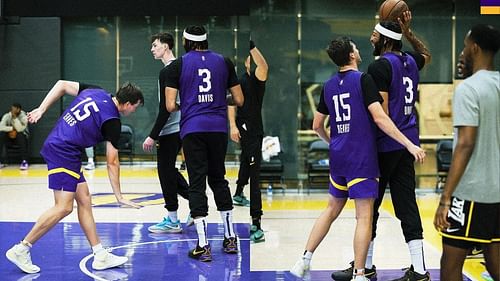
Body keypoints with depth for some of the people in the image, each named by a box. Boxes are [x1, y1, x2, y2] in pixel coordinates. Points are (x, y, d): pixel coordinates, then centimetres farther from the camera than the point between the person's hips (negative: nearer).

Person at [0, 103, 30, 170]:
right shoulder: (7, 116, -8)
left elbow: (20, 129, -31)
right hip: (10, 136, 3)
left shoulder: (24, 117, -16)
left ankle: (24, 161, -34)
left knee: (20, 135, -37)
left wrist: (15, 117, -33)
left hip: (21, 137, -3)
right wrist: (12, 128, -26)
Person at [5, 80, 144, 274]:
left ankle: (100, 256, 9)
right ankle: (20, 250, -3)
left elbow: (62, 85, 14)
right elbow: (112, 163, -8)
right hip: (64, 152, -10)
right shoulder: (112, 121, -12)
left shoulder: (95, 92, 9)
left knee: (84, 201, 8)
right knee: (64, 207, -10)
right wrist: (119, 197, -1)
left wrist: (41, 109, 15)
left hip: (56, 146, 10)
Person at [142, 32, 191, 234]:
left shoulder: (167, 72, -16)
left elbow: (165, 107, -21)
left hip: (170, 130, -9)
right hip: (179, 128, 9)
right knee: (169, 170, 19)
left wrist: (153, 136, -20)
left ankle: (172, 221, 5)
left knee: (166, 171, -1)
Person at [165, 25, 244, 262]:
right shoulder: (224, 62, 8)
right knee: (218, 179, 17)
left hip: (192, 129, -3)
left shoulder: (177, 65, 2)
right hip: (218, 127, 3)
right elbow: (239, 101, 9)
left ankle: (203, 246, -4)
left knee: (197, 184, 0)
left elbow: (170, 106, -4)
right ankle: (230, 238, 20)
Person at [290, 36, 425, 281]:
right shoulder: (363, 79, -9)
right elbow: (379, 118, -17)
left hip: (338, 157, 7)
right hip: (361, 157, -7)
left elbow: (317, 125, 16)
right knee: (364, 216, -2)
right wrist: (409, 144, -15)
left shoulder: (329, 86, 10)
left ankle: (304, 260, 18)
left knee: (332, 209, 19)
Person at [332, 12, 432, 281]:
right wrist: (408, 32, 25)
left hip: (385, 145, -8)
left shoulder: (379, 67, -13)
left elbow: (381, 112, -19)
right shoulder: (410, 62, 10)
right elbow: (427, 55, 36)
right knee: (406, 204, 7)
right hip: (408, 141, 8)